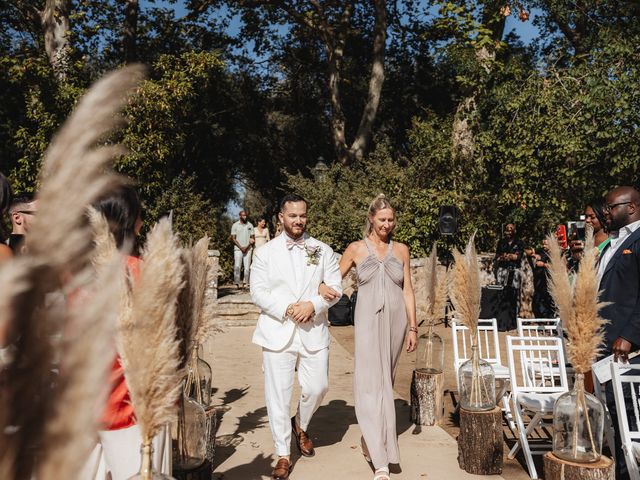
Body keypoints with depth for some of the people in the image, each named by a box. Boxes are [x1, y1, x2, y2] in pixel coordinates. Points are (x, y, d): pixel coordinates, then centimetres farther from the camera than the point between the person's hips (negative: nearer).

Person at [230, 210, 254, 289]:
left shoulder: (250, 225, 9)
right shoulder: (235, 225, 4)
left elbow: (253, 238, 9)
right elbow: (233, 238, 1)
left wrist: (247, 247, -6)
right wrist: (241, 247, -8)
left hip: (248, 249, 2)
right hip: (238, 249, -2)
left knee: (247, 267, -2)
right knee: (237, 267, -8)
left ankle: (245, 283, 3)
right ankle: (237, 284, -3)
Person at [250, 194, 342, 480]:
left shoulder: (323, 250, 7)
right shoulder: (265, 252, 3)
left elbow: (335, 287, 3)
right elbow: (258, 291, -1)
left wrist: (313, 305, -14)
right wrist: (286, 309, -14)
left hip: (314, 331, 2)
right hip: (277, 332, -1)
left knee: (317, 387, 4)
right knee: (278, 395, 1)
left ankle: (300, 426, 37)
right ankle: (282, 455, 18)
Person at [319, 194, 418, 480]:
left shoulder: (401, 250, 8)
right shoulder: (356, 249, 2)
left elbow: (408, 291, 8)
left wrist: (413, 327, 5)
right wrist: (322, 288, -15)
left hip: (395, 321, 3)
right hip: (368, 321, -3)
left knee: (386, 380, 12)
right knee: (370, 383, -8)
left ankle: (370, 442, 31)